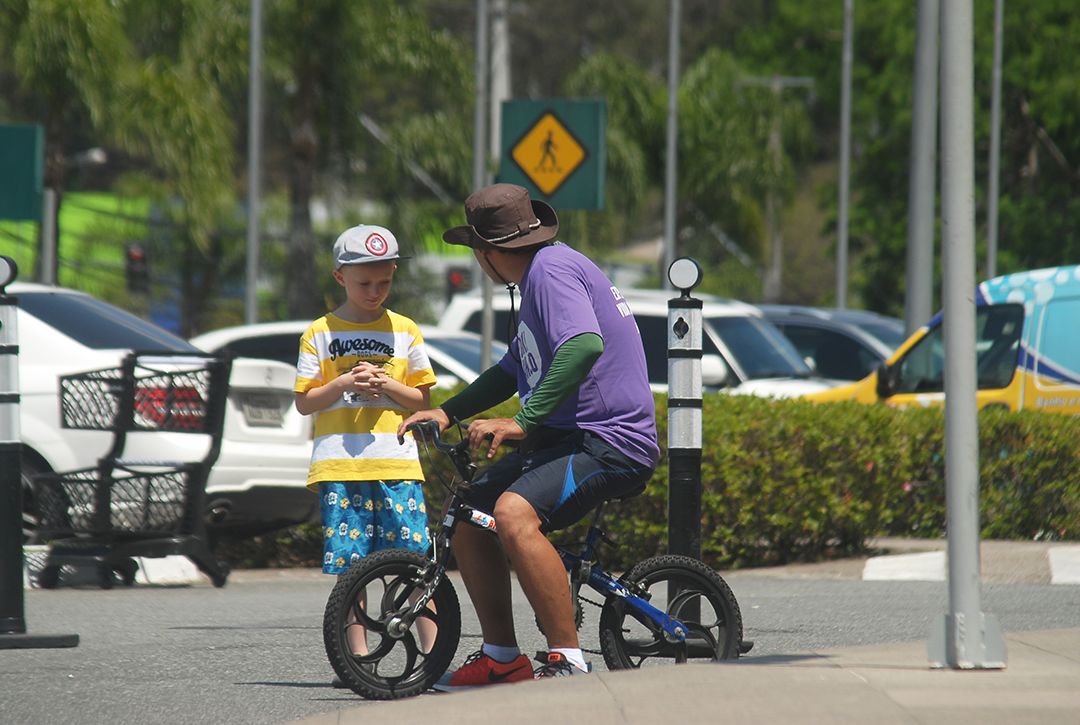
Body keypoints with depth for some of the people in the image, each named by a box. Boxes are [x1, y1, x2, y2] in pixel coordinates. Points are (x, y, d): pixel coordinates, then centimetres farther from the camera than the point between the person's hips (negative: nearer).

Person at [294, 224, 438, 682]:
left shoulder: (405, 331, 10)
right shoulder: (320, 334, 8)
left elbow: (422, 399, 10)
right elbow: (304, 402, 7)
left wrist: (387, 386, -9)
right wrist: (344, 384, -9)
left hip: (396, 462, 0)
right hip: (339, 463, 0)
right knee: (348, 564, -1)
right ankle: (357, 658, 5)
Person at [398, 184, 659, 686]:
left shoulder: (552, 269, -13)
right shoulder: (537, 276, 21)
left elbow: (584, 346, -31)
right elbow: (514, 371, 34)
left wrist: (523, 422, -32)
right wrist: (446, 412, 24)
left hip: (610, 441, -11)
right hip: (563, 439, 11)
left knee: (514, 512, -32)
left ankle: (567, 661, -30)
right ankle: (502, 659, 16)